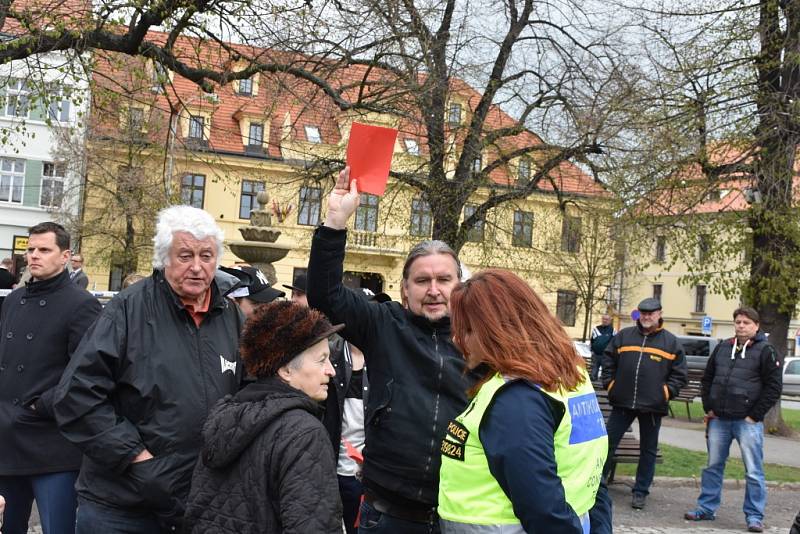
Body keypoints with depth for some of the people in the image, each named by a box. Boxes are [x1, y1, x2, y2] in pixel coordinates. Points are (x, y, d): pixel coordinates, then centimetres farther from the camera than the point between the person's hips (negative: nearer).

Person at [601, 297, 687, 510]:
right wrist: (609, 383, 3)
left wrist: (666, 392, -5)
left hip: (653, 406, -1)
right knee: (608, 443, 3)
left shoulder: (671, 342, 3)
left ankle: (640, 492, 19)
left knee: (648, 450, 8)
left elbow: (679, 373, 4)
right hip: (622, 403, 1)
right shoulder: (623, 336, 6)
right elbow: (608, 360, 11)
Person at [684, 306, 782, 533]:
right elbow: (707, 379, 18)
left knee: (753, 471, -2)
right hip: (719, 420, 5)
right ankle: (706, 508, 22)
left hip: (748, 421, -5)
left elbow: (774, 387, -5)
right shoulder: (722, 349, 11)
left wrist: (755, 415, -9)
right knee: (713, 466, 12)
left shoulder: (765, 351, -3)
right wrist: (708, 408, 9)